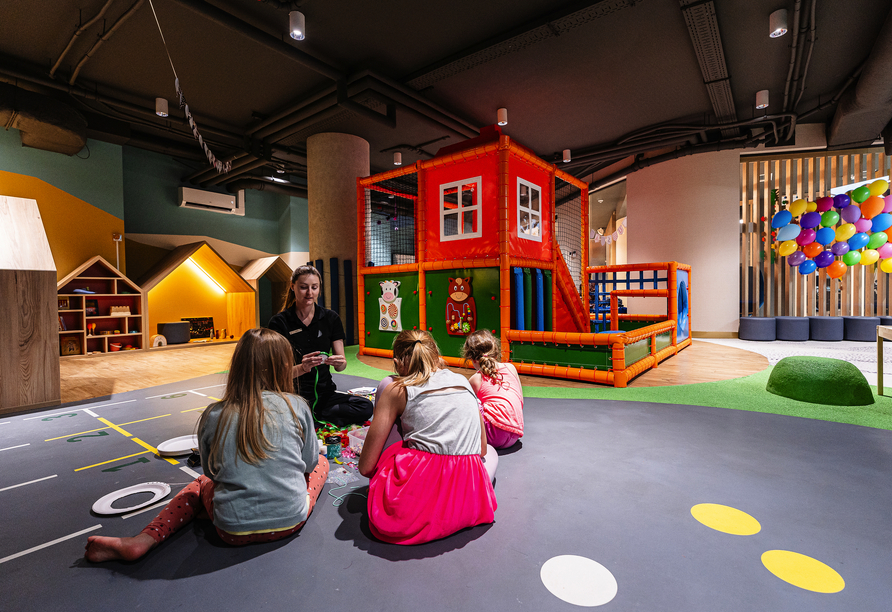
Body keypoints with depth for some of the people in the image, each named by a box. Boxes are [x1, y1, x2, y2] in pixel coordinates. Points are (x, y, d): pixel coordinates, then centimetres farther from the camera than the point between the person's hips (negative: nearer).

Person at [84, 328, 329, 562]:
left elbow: (211, 472, 9)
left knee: (200, 484, 30)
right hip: (291, 521, -1)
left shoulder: (212, 416, -5)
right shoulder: (297, 406, -9)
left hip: (234, 531, 1)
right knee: (321, 462, 24)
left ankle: (144, 540, 11)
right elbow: (309, 463, 3)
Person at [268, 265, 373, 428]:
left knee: (366, 407, -23)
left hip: (324, 394, 3)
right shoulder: (279, 322, -4)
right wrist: (302, 368, -30)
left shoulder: (331, 318, 4)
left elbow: (340, 366, 4)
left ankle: (314, 416, -8)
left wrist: (340, 362, -20)